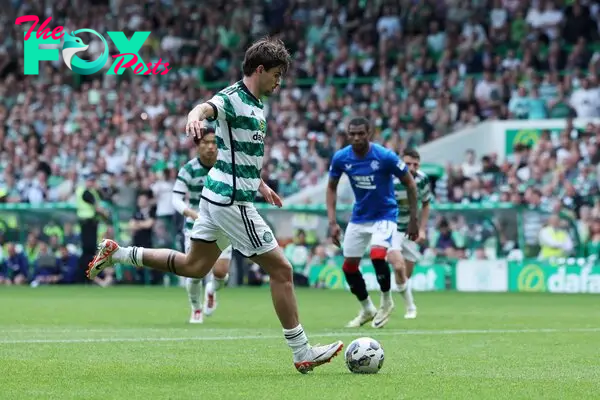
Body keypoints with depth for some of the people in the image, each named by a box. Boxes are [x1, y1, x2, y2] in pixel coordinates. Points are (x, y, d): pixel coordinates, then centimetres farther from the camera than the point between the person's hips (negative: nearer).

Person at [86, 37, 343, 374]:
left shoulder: (257, 105, 14)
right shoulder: (234, 98, -15)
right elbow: (208, 107, -38)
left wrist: (260, 185, 30)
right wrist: (196, 116, -60)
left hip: (220, 198, 10)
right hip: (232, 202, -10)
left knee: (194, 266, 17)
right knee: (281, 269, -4)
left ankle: (116, 253, 20)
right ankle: (303, 354, 2)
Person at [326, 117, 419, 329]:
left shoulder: (385, 156, -21)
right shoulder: (340, 158, -11)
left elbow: (410, 183, -9)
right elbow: (332, 187, 5)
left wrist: (413, 219, -9)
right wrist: (332, 221, -4)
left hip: (384, 215, -4)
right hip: (359, 216, 5)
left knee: (377, 255, -27)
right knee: (349, 266, 3)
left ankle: (386, 302, 0)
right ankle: (367, 309, 27)